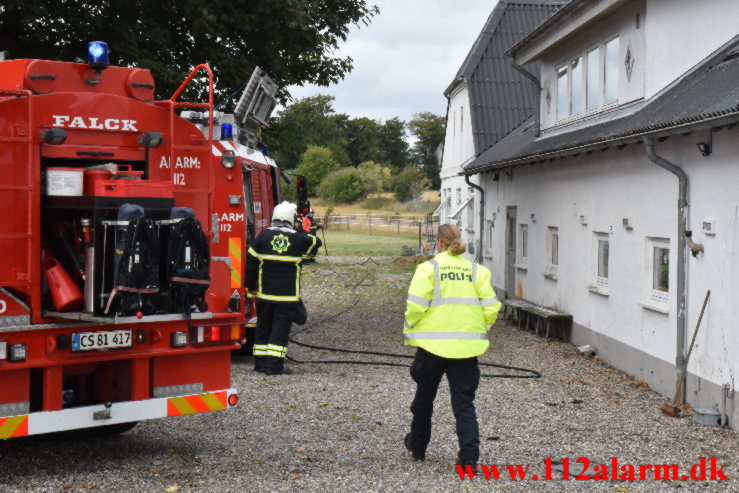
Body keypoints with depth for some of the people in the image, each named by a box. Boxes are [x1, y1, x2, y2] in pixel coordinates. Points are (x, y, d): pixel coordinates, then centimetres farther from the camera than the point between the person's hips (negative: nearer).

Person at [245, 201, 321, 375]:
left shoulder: (264, 236, -1)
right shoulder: (299, 239, -4)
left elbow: (250, 261, 1)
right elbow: (316, 243, 17)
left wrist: (251, 286, 11)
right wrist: (300, 231, 26)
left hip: (265, 292, 2)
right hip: (288, 294, -2)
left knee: (263, 327, 13)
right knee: (281, 328, 1)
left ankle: (260, 362, 18)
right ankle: (274, 365, -2)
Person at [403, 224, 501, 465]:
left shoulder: (429, 268, -6)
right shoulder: (476, 270, 3)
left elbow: (416, 305, -14)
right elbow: (491, 307, 0)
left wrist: (409, 330, 2)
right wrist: (480, 329, 15)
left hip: (433, 343, -2)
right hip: (467, 345, 2)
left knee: (424, 397, 17)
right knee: (464, 402, 6)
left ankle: (417, 446, 33)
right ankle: (469, 454, -4)